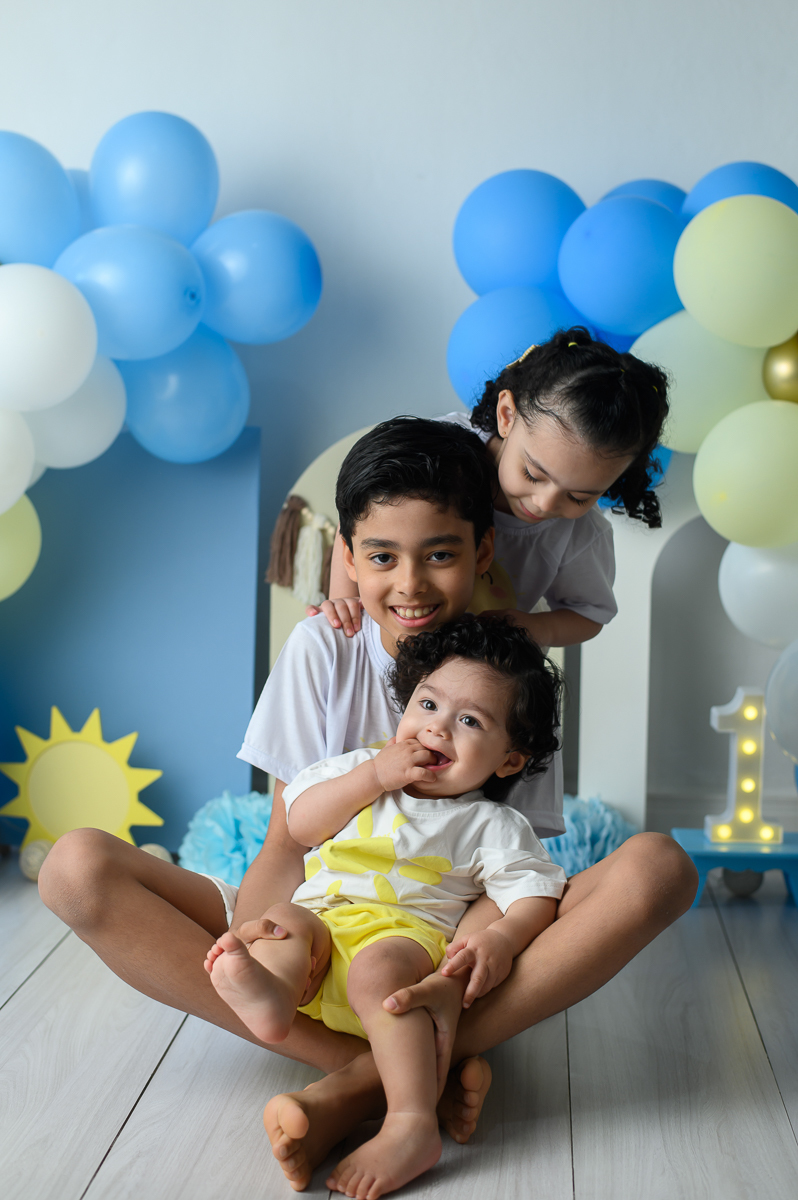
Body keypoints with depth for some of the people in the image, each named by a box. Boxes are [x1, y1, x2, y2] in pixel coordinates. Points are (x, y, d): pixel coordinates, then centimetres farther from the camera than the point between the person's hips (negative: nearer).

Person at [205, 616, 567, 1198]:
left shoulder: (491, 825, 13)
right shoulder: (361, 770, 22)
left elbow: (534, 893, 4)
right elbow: (299, 824, 10)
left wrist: (501, 939, -18)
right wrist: (375, 775, 2)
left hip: (405, 931, -4)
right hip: (322, 916, 4)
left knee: (378, 971, -34)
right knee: (282, 920, -26)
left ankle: (412, 1122, -45)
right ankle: (270, 993, -57)